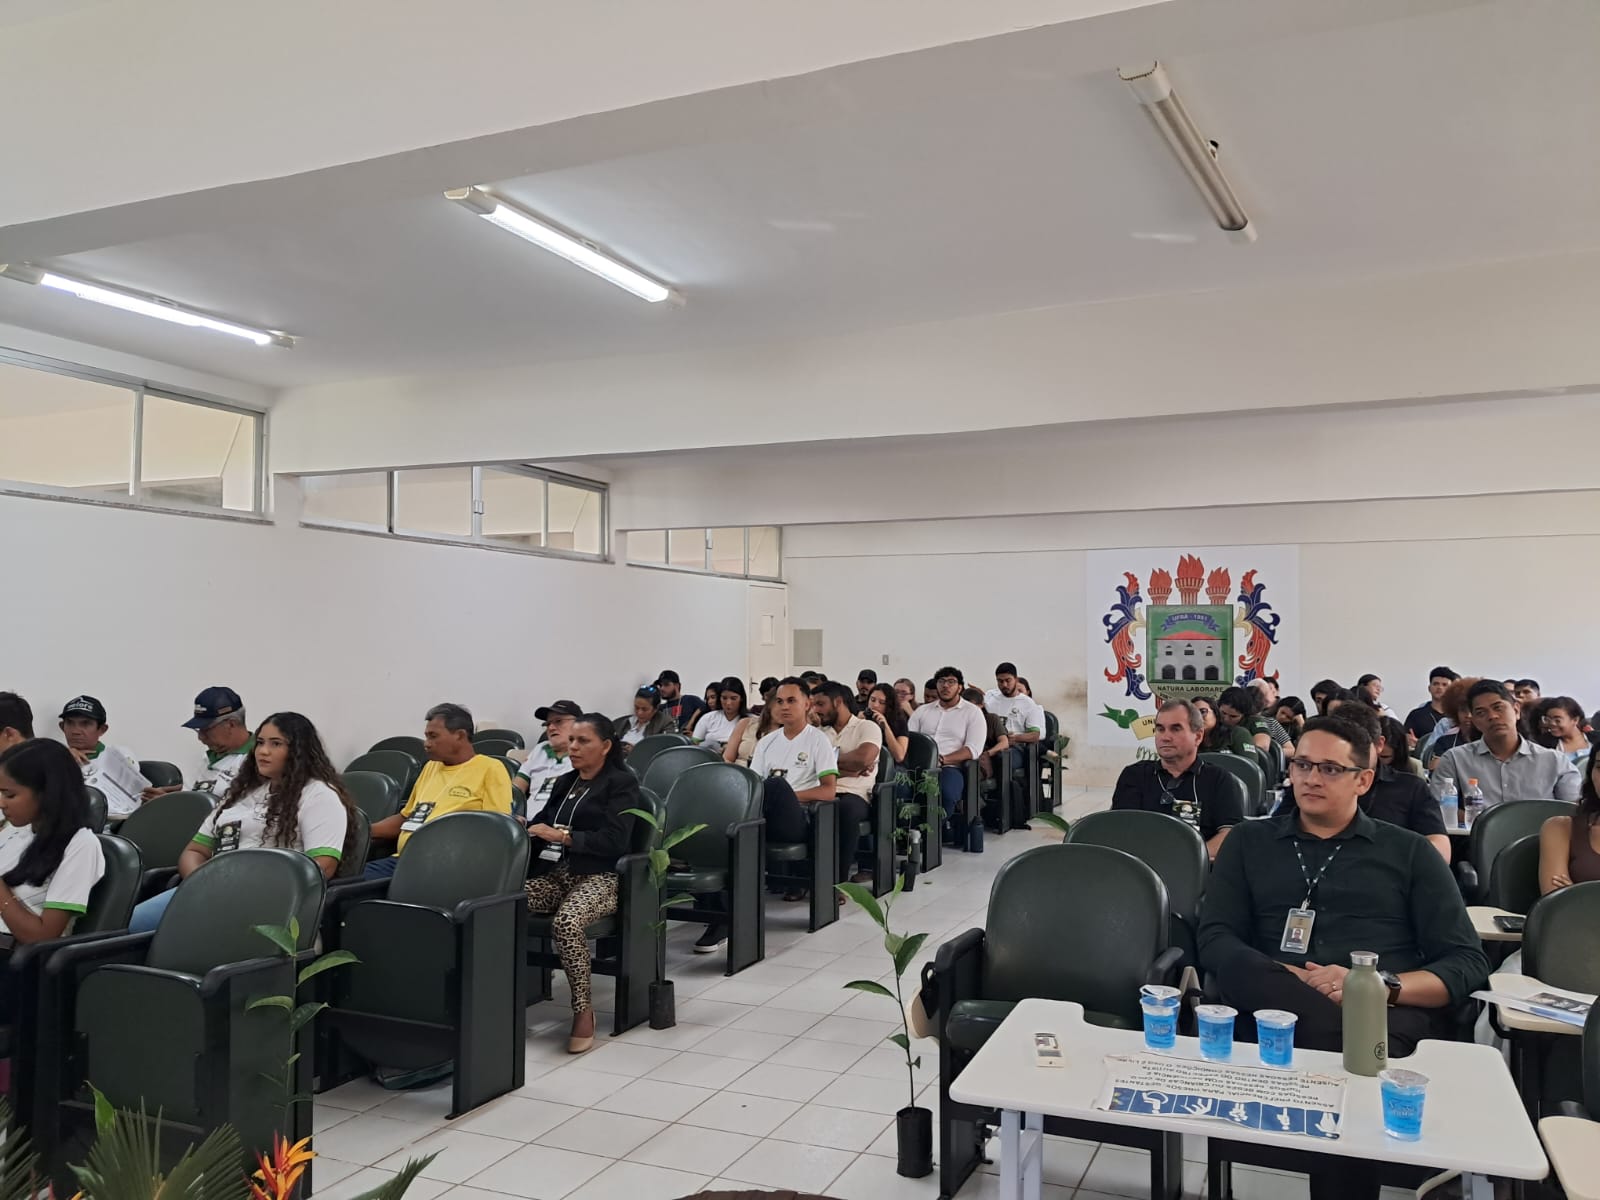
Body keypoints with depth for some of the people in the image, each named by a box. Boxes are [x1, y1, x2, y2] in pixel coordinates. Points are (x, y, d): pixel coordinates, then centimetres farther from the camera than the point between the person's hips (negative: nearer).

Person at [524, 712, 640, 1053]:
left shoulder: (622, 783, 1)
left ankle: (584, 1009, -20)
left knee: (566, 922, -37)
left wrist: (562, 836, -15)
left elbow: (615, 840, -12)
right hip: (553, 874, 6)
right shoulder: (564, 782, 23)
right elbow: (539, 823, 15)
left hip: (599, 878, -6)